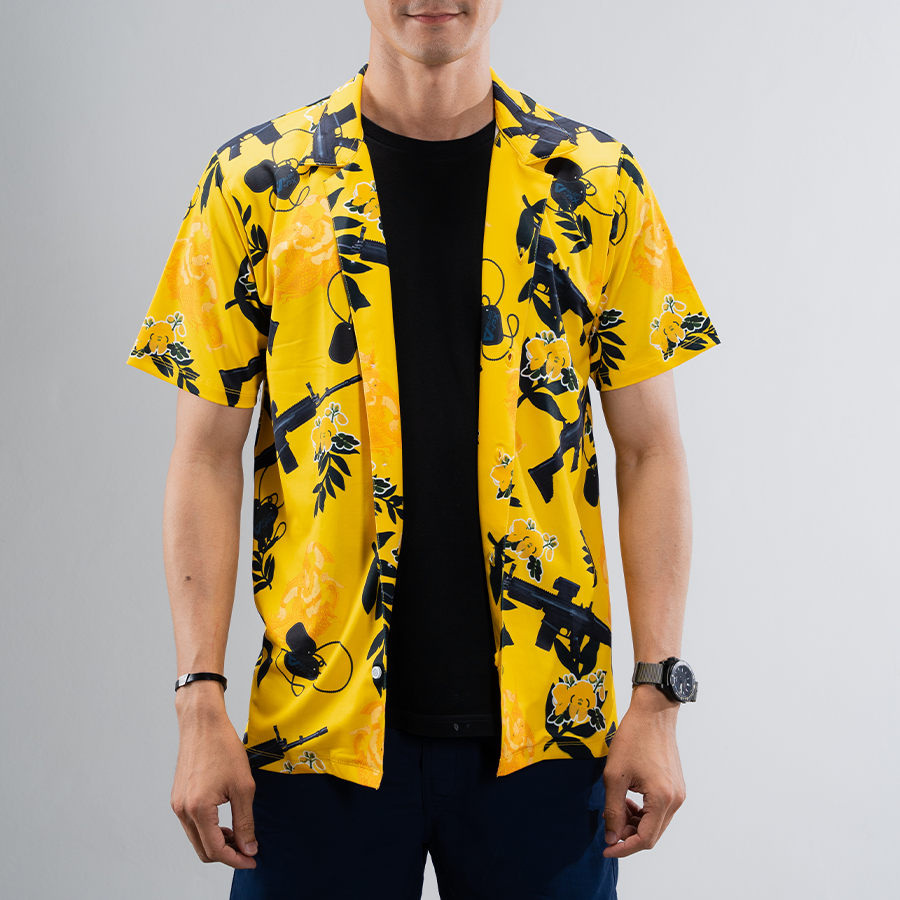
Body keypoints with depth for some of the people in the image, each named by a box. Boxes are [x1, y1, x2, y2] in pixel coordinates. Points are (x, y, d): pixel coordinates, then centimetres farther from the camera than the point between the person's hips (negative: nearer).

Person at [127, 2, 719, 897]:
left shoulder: (597, 183, 4)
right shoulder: (256, 182, 2)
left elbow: (648, 452, 4)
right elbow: (208, 457, 1)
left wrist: (657, 695, -2)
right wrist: (201, 702, -5)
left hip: (544, 723, 1)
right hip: (320, 720, 0)